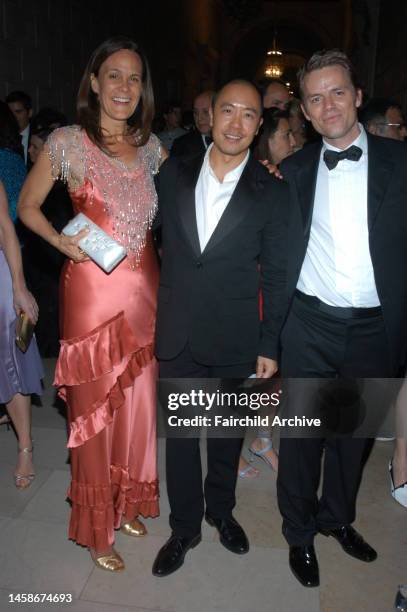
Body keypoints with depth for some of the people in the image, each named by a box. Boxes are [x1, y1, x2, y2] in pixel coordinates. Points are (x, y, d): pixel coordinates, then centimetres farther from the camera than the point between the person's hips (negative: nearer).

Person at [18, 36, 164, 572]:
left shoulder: (150, 145, 8)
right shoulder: (66, 142, -5)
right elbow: (27, 206, 4)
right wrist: (60, 240, -14)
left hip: (144, 286, 5)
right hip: (91, 287, -4)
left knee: (138, 401, 14)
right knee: (94, 406, 6)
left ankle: (127, 503, 38)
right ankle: (96, 528, 28)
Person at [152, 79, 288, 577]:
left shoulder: (272, 192, -3)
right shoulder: (173, 174, 3)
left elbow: (276, 275, -1)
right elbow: (158, 243, 10)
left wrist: (270, 345, -2)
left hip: (234, 339, -1)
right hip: (176, 333, 2)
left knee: (228, 433, 17)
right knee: (179, 435, 12)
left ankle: (221, 510, 43)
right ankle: (184, 527, 34)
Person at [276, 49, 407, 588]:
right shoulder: (294, 170, 4)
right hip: (309, 325, 0)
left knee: (353, 431, 17)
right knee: (301, 434, 9)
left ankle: (337, 517, 42)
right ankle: (300, 533, 32)